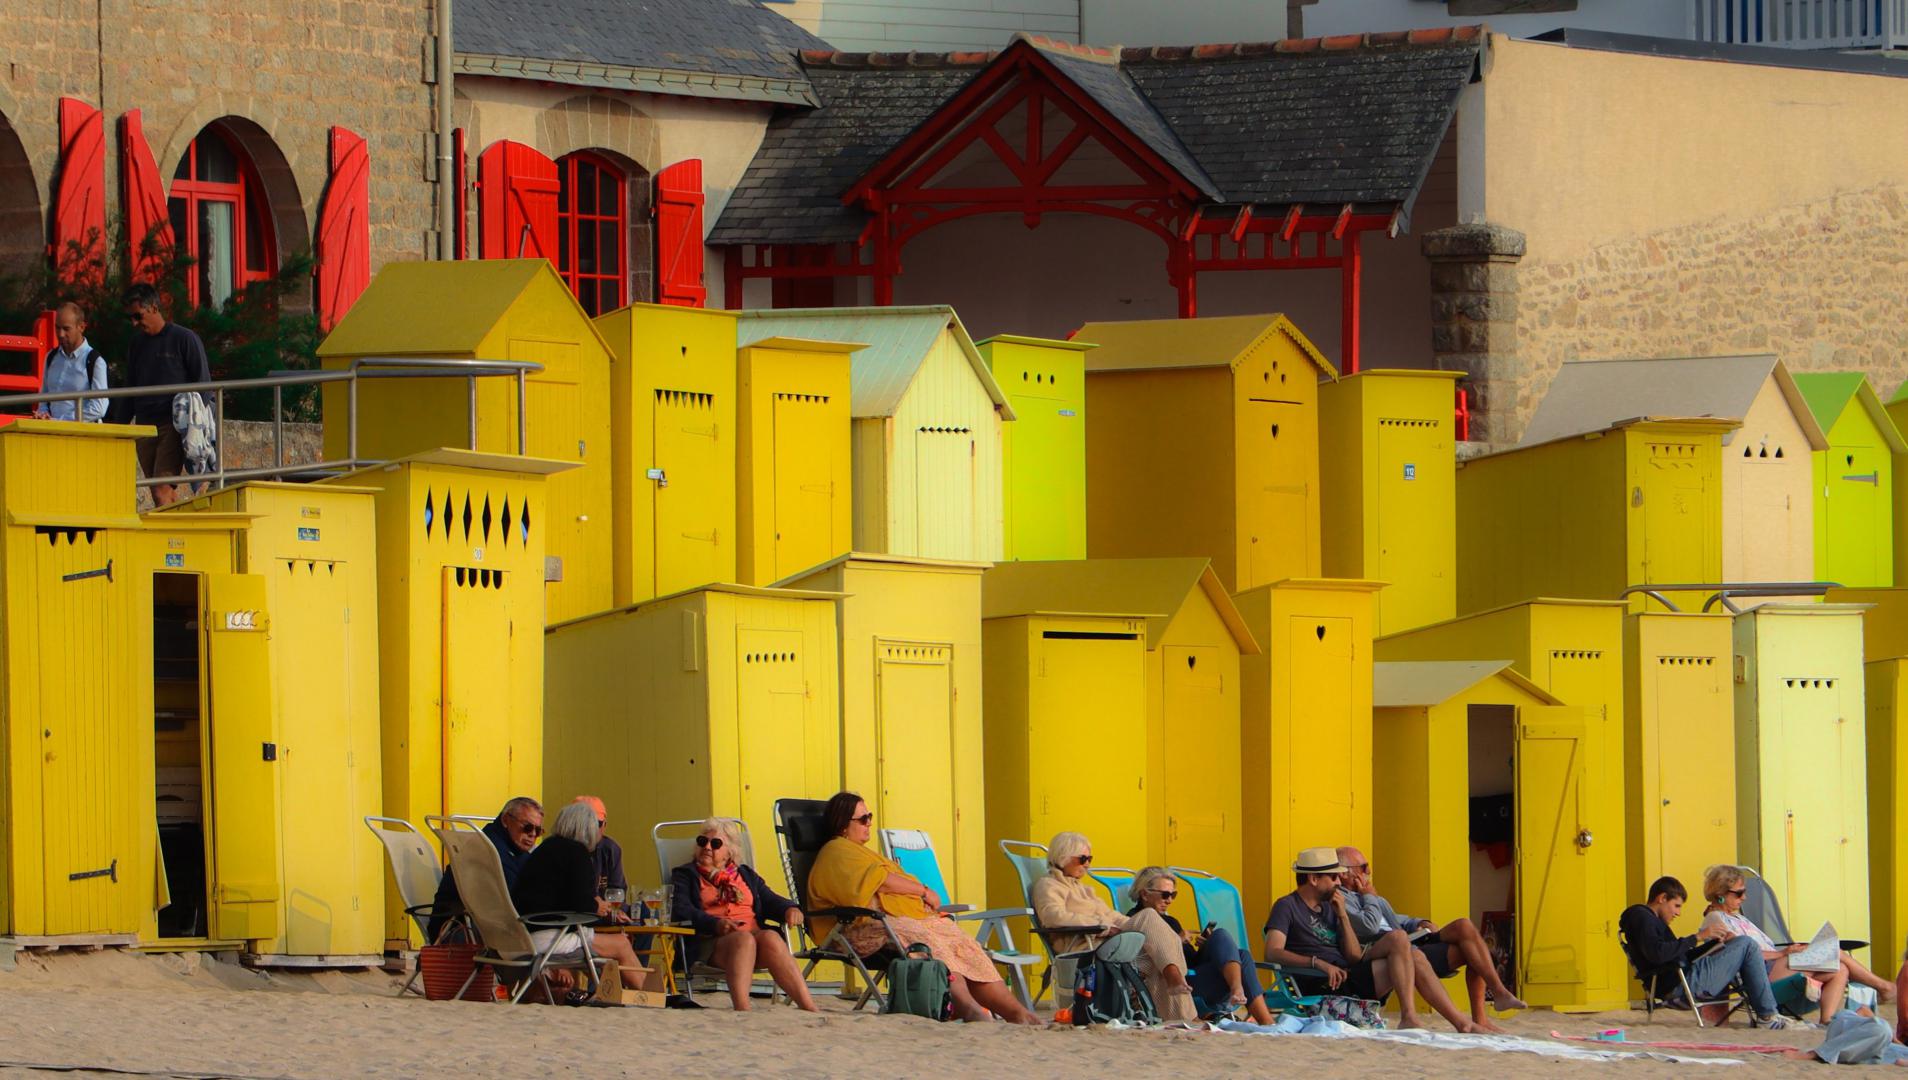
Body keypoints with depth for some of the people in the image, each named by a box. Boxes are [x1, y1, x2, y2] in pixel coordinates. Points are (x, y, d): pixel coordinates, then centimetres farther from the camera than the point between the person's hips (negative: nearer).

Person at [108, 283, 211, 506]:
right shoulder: (137, 343, 17)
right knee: (163, 494, 4)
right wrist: (118, 427, 16)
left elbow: (203, 386, -1)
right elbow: (128, 390, 24)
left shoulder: (184, 339, -1)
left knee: (162, 491, -18)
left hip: (173, 428, -6)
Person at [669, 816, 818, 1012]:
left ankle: (810, 1010, -46)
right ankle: (742, 1009, -59)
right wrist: (715, 924, -19)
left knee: (771, 938, -32)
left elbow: (770, 901, 20)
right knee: (743, 940, -37)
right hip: (710, 942, -3)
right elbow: (680, 911, 0)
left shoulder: (746, 874, 32)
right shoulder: (685, 875, 19)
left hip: (756, 934, 3)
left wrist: (789, 909, -6)